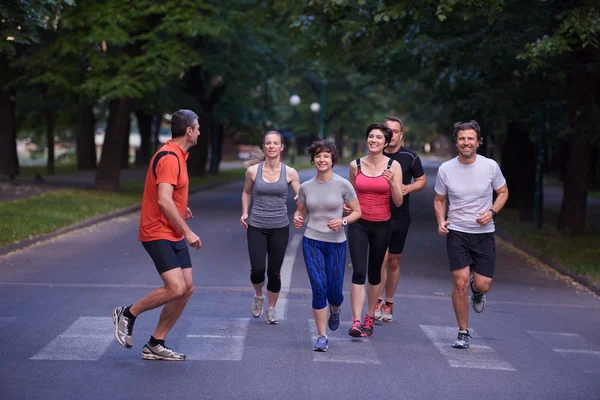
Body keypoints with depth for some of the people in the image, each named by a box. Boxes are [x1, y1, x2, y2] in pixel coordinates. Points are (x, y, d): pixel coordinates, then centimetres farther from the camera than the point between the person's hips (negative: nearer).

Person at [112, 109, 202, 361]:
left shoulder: (177, 156, 14)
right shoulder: (169, 158, -18)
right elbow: (163, 200, -27)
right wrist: (187, 231, -24)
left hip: (174, 234, 10)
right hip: (158, 233, -10)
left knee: (187, 288, 5)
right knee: (175, 288, -19)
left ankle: (155, 345, 13)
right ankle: (127, 314, 4)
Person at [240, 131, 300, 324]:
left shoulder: (289, 173, -3)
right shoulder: (253, 170, -2)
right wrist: (244, 213, 4)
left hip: (280, 228, 0)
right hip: (256, 228, 0)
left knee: (274, 272, 5)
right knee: (257, 269, -9)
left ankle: (271, 309, 25)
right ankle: (258, 296, 25)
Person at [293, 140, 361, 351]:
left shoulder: (343, 185, -6)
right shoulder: (306, 187, 2)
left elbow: (357, 212, 0)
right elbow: (300, 210, 16)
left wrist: (343, 221, -19)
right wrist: (297, 218, -7)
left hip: (336, 243, -1)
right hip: (312, 241, 1)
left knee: (334, 291, 4)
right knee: (319, 288, -9)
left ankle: (335, 312, 42)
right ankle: (322, 336, 1)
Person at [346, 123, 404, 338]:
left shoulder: (393, 166, -3)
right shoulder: (355, 165, 2)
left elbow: (398, 202, -4)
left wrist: (392, 183, -20)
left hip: (381, 225, 0)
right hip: (358, 224, 0)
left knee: (374, 273, 11)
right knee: (359, 271, -13)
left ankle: (369, 318, 26)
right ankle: (356, 321, -16)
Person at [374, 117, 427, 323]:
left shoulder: (410, 157, -2)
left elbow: (422, 180, 8)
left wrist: (409, 187, -12)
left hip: (400, 215, 1)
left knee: (394, 261, 10)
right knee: (382, 258, -13)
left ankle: (388, 303, 23)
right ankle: (377, 302, -5)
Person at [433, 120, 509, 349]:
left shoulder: (490, 166, -6)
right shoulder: (445, 169, -4)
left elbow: (503, 193, 9)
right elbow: (439, 200, 10)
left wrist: (492, 212, -10)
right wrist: (441, 221, -8)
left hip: (484, 233, 1)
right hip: (457, 232, 0)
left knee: (483, 284, -4)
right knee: (461, 281, -11)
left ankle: (476, 292, 37)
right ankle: (463, 333, 5)